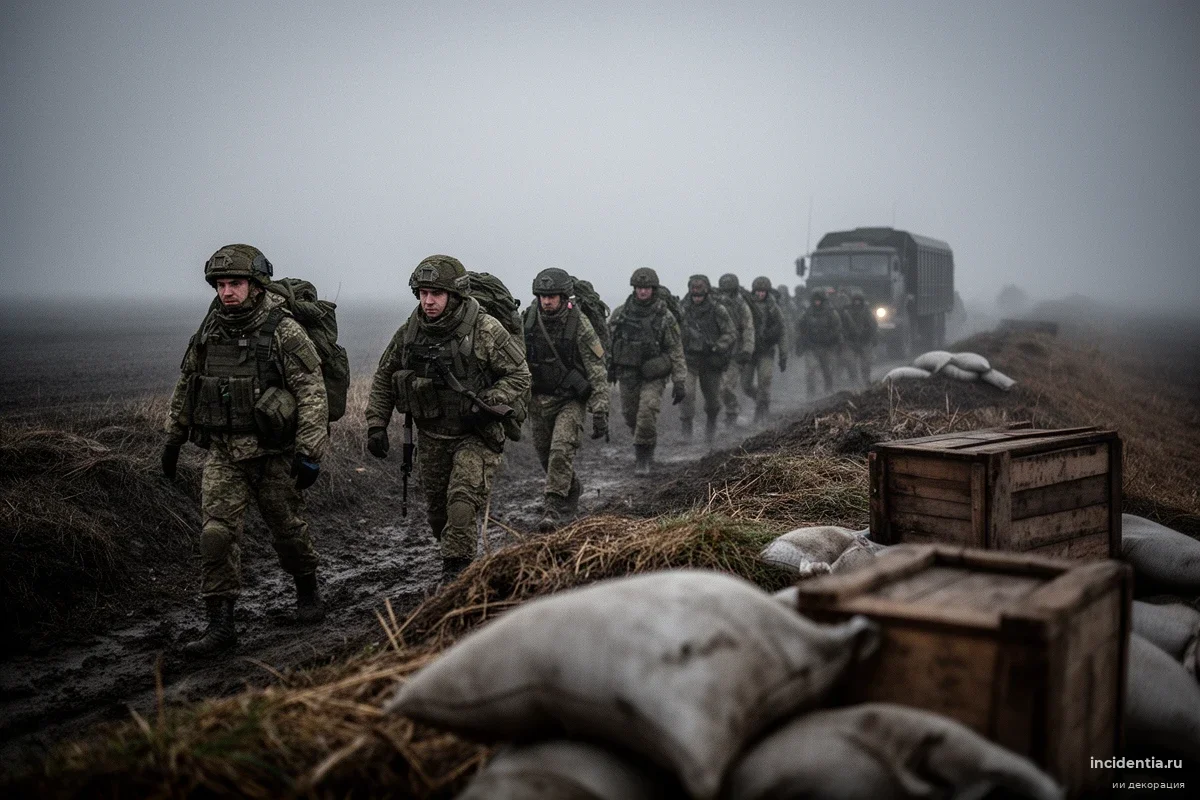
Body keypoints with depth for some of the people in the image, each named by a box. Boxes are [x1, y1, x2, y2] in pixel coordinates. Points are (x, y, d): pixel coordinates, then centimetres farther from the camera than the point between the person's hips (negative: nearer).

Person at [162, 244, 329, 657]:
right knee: (216, 534, -5)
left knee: (288, 529, 10)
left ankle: (308, 590, 37)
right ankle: (220, 625, 0)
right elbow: (185, 387, 17)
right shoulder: (208, 332, 4)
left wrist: (310, 453, -19)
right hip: (223, 455, 4)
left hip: (273, 454, -4)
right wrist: (173, 438, 19)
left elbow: (312, 394, -14)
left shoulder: (285, 333, -12)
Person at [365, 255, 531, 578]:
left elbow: (519, 374, -9)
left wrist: (488, 406, -21)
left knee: (462, 501, -20)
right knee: (436, 509, 13)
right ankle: (455, 561, 35)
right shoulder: (409, 332, -2)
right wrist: (376, 425, 5)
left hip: (476, 435, -5)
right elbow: (383, 378, 10)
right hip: (431, 436, 5)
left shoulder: (485, 330, -15)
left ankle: (455, 574, -12)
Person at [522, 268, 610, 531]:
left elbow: (597, 371, -15)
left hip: (571, 399, -5)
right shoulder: (529, 319, -6)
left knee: (561, 450, -19)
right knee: (545, 454, 14)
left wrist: (600, 412, -19)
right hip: (538, 398, 5)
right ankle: (572, 490, 39)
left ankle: (553, 509, -11)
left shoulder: (580, 326, -17)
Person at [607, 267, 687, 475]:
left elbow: (676, 350, -5)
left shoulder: (665, 316, -7)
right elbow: (607, 341, 12)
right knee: (630, 415, 11)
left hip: (654, 375, -3)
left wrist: (680, 382, -9)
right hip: (627, 374, 3)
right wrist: (607, 368, 15)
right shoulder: (620, 313, 0)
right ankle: (646, 447, 38)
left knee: (647, 413, -16)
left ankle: (643, 458, 0)